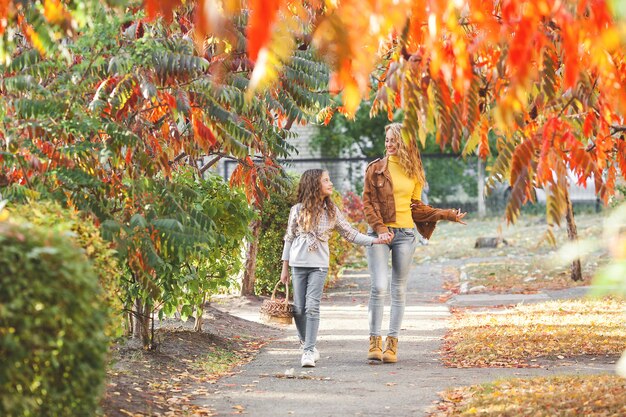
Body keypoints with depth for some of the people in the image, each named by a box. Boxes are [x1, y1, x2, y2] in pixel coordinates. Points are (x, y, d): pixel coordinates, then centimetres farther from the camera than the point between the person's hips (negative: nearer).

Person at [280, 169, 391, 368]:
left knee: (312, 307, -12)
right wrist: (284, 268, 8)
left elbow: (350, 233, 8)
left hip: (319, 265, 0)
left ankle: (309, 350, -11)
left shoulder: (331, 211, 5)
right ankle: (306, 345, 21)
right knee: (298, 309, 2)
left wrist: (375, 240, -4)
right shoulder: (298, 210, 1)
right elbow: (289, 238, 8)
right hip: (298, 264, 0)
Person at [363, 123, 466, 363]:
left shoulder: (414, 173, 12)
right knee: (379, 287, -12)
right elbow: (368, 201, -1)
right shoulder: (376, 169, 3)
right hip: (380, 233, -3)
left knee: (399, 290, 3)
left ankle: (392, 344, 7)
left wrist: (445, 215, 10)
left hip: (405, 234, 3)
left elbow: (415, 206, 16)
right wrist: (380, 228, -13)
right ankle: (375, 341, -5)